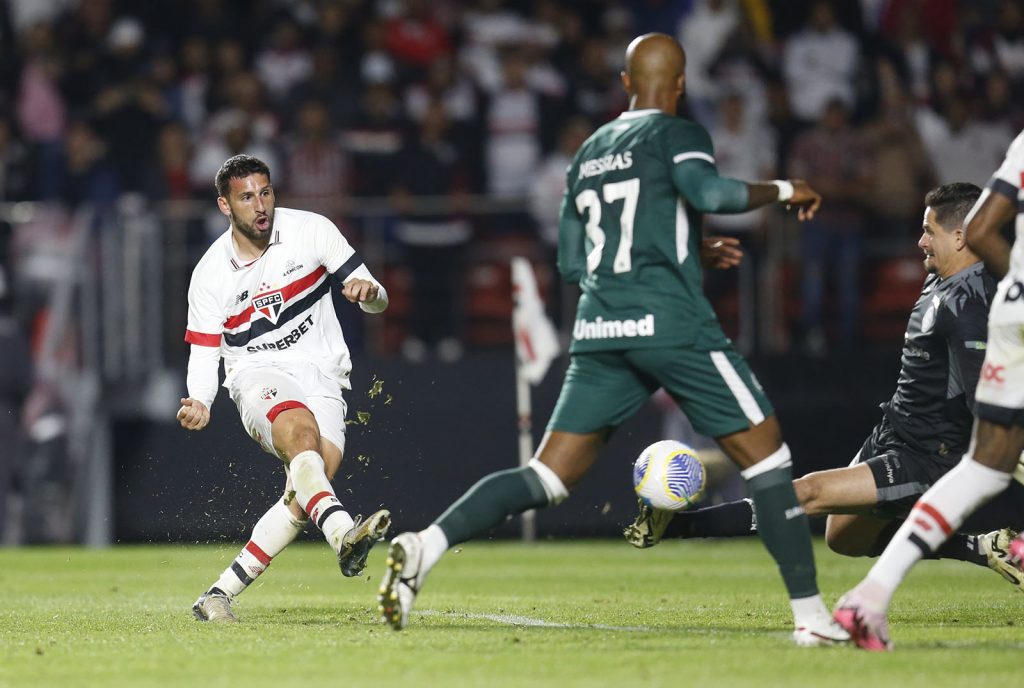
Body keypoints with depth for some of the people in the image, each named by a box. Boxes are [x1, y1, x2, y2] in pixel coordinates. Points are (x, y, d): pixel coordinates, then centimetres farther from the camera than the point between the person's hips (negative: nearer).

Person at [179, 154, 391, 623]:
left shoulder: (310, 230, 1)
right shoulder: (211, 274, 0)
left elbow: (376, 301, 4)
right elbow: (203, 353, 6)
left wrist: (368, 291, -21)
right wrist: (199, 403, -15)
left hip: (321, 374, 2)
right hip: (257, 377, -2)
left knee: (304, 496, -22)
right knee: (301, 431, -38)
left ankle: (220, 595, -15)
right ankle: (343, 536, -62)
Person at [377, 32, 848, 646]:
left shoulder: (589, 153, 22)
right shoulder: (677, 134, 1)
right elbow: (707, 192, -20)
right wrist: (782, 190, -2)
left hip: (599, 331, 6)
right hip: (673, 323, -6)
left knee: (549, 478, 4)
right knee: (766, 457, 3)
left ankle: (426, 547, -16)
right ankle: (812, 614, -1)